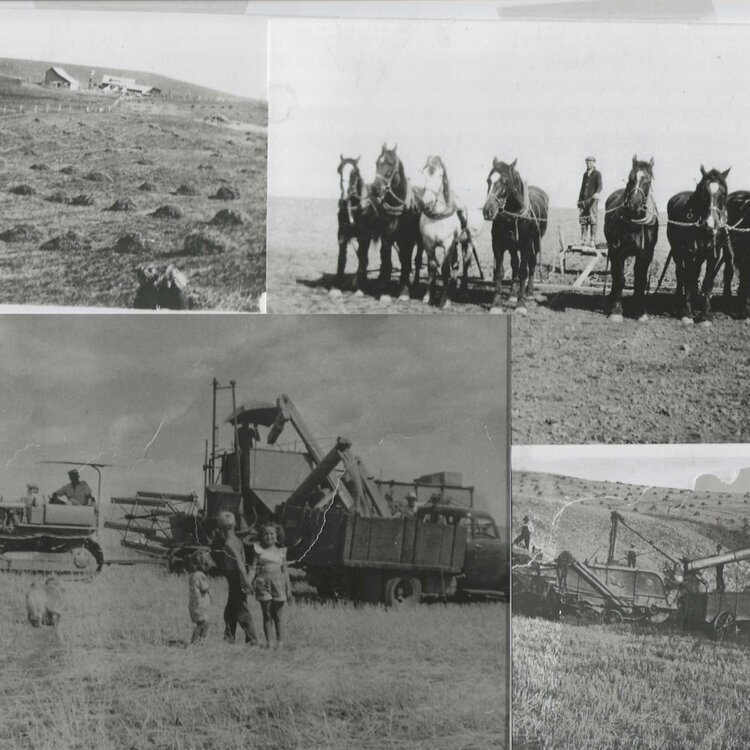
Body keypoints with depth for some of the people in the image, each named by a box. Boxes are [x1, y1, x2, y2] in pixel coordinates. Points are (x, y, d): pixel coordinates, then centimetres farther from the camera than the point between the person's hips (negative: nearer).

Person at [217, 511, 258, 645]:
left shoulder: (229, 544, -16)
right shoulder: (237, 540, 11)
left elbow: (239, 563, -24)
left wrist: (245, 582, -28)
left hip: (236, 583, -9)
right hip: (237, 583, 9)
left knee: (242, 613, -4)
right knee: (229, 613, 14)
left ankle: (252, 640, 0)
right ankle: (229, 638, 19)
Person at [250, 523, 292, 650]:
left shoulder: (281, 551, 10)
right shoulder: (259, 549, 7)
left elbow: (285, 571, 11)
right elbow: (253, 567, 1)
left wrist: (288, 589, 8)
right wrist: (250, 581, -16)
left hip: (278, 584, 0)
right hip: (263, 584, 0)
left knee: (277, 617, 1)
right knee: (267, 616, 1)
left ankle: (280, 643, 6)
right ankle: (268, 642, 4)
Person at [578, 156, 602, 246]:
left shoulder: (597, 174, 2)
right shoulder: (585, 174, 21)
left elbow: (599, 185, -8)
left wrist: (597, 193, -29)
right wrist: (579, 200, 21)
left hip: (592, 199, -6)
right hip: (583, 200, 6)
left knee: (592, 220, -7)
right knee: (583, 220, 2)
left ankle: (592, 240, -5)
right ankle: (582, 240, 6)